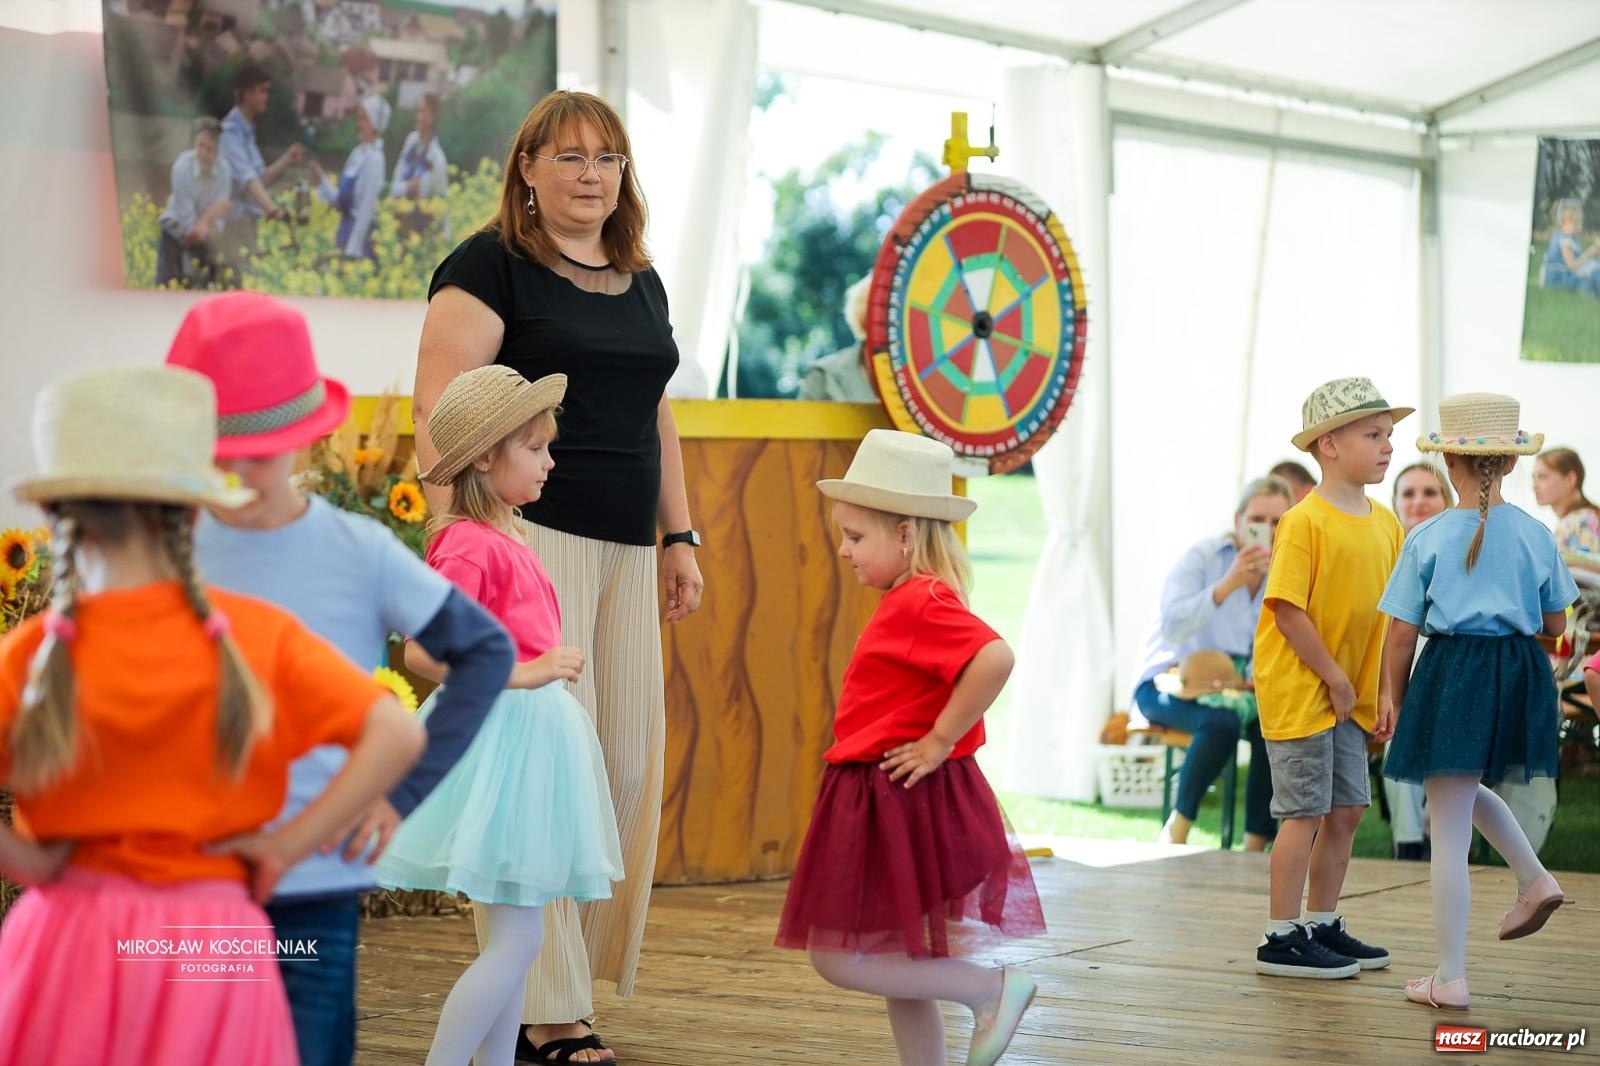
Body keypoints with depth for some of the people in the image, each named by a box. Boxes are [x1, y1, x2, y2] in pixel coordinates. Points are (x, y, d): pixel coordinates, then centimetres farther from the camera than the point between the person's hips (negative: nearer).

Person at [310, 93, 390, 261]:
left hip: (361, 233, -8)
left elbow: (366, 209, -17)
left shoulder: (374, 159, -15)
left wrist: (352, 250, -17)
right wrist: (322, 181, 1)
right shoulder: (356, 153, 8)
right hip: (345, 229, 8)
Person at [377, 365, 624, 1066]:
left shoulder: (504, 542, 13)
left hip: (529, 738, 10)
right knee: (517, 941, -10)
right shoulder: (470, 545, -16)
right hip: (497, 736, -10)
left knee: (512, 939, 12)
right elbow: (421, 650, -24)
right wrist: (520, 672, -25)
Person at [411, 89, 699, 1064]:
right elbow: (440, 404, -10)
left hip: (624, 552, 8)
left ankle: (569, 976, 15)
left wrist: (679, 536, 18)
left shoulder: (641, 282, 19)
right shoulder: (492, 267, -3)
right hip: (528, 538, -8)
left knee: (629, 764, 5)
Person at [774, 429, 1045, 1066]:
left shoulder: (923, 602, -19)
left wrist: (939, 741, -26)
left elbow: (995, 658, -34)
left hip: (904, 807, -10)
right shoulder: (908, 601, 13)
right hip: (884, 804, 10)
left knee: (840, 958, -7)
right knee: (895, 961, 17)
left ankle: (992, 989, -3)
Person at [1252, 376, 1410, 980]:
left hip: (1349, 693, 7)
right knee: (1305, 812, -5)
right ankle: (1282, 939, 3)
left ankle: (1322, 926, 24)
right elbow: (1288, 611, -18)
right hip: (1299, 689, -7)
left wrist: (1383, 687, 7)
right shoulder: (1304, 523, -16)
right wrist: (1333, 678, -13)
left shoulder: (1385, 523, 7)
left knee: (1347, 810, 11)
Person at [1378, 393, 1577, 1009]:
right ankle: (1534, 879, 17)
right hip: (1521, 676, 4)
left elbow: (1402, 633, -5)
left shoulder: (1428, 538, -7)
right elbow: (1555, 624, 9)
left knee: (1449, 832, 0)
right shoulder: (1536, 535, 1)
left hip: (1452, 678, -4)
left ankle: (1450, 980, 3)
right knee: (1469, 788, 32)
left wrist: (1392, 700, 6)